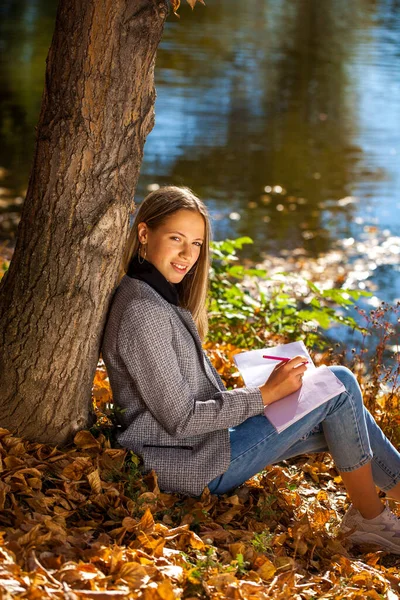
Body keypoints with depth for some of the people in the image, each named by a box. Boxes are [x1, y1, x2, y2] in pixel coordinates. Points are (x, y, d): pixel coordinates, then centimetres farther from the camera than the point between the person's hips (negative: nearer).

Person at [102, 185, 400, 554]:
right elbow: (180, 418, -22)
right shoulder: (142, 312, -22)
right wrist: (265, 394, -16)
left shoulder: (162, 298, 10)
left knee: (337, 420, 10)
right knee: (340, 385, -9)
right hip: (191, 465, -10)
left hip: (205, 438, 10)